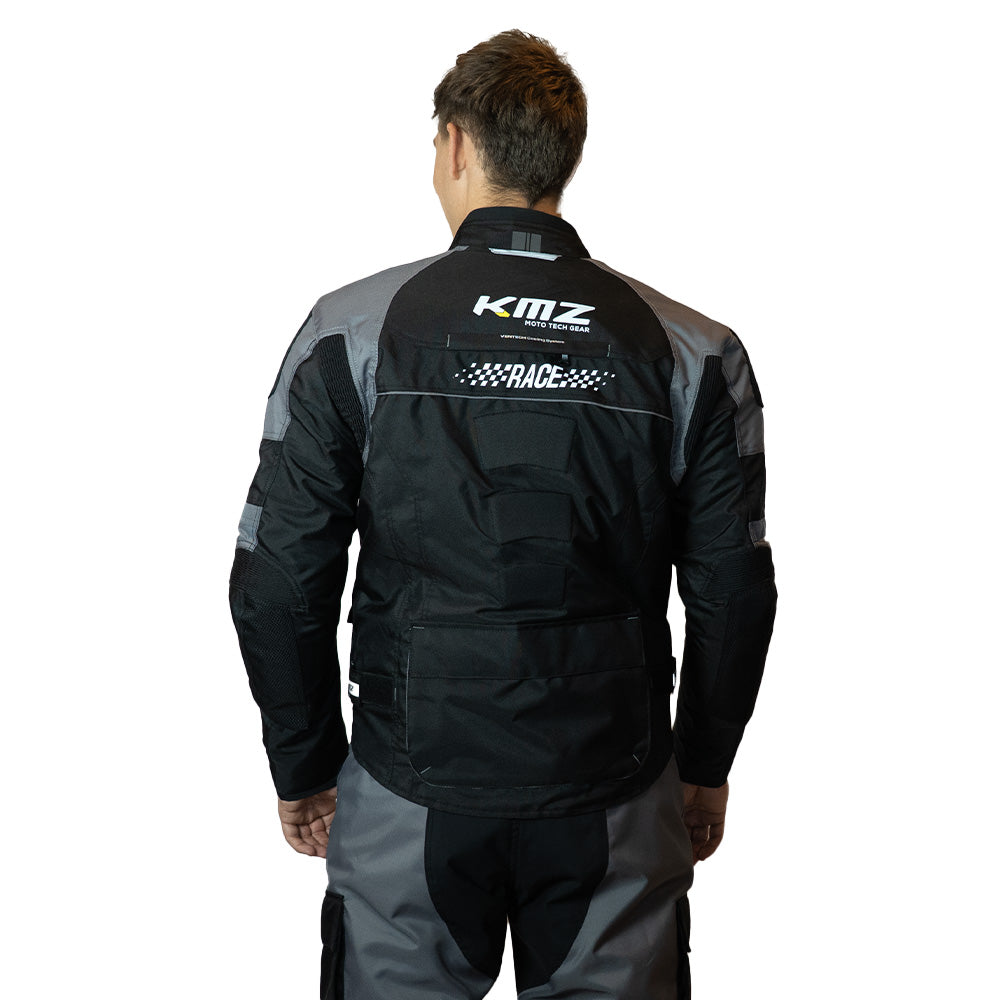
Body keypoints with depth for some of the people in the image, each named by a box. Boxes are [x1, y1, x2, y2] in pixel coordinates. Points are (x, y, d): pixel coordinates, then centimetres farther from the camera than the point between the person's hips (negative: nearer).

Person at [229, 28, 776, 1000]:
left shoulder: (351, 333, -7)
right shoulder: (695, 354, -3)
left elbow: (278, 583, -5)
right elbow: (734, 592, 0)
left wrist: (305, 768, 8)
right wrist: (705, 764, 14)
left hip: (410, 802, 0)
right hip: (616, 798, 1)